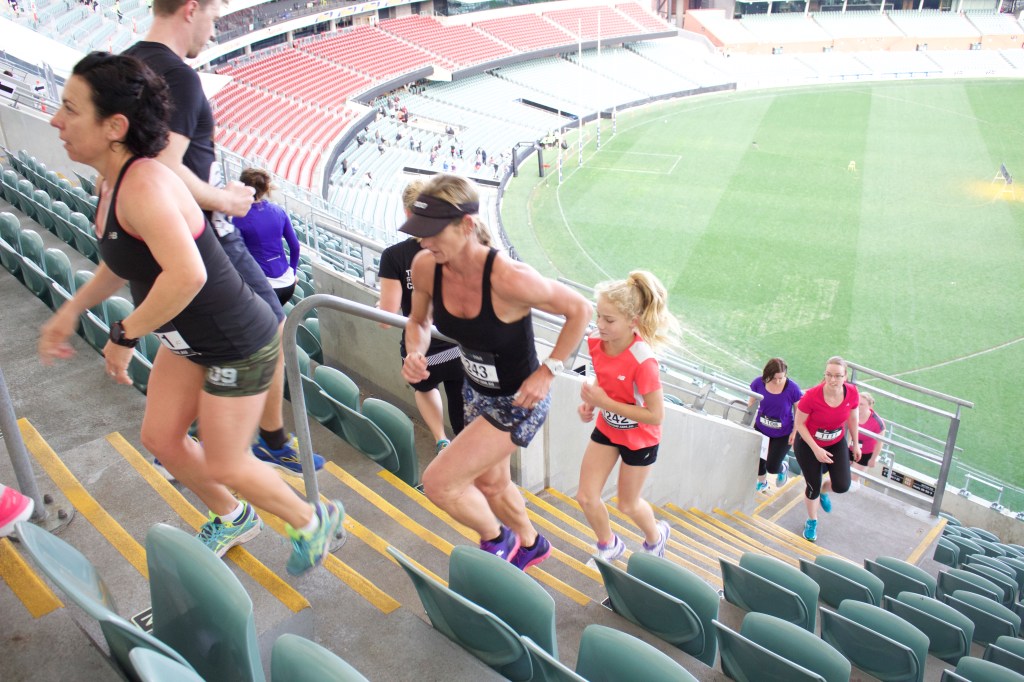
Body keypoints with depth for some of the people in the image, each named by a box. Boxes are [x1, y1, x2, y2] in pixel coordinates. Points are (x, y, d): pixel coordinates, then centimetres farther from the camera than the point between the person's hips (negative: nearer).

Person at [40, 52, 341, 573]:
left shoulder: (143, 184, -30)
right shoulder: (112, 181, 0)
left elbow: (187, 275, -46)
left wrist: (125, 336, -31)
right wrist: (71, 310, 13)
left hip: (239, 345, -9)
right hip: (189, 341, 9)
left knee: (223, 465, 4)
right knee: (161, 438, 17)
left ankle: (312, 521, 30)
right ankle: (233, 519, 42)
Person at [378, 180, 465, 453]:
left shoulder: (394, 256, -13)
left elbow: (387, 317, -12)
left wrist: (380, 304, 10)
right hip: (460, 349, 1)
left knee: (424, 389, 35)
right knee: (464, 426, 14)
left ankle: (441, 442, 22)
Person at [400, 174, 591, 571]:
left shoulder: (509, 278, -35)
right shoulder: (425, 267, -17)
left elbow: (579, 309, -21)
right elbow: (418, 321, 4)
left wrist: (547, 373, -21)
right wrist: (415, 352, -17)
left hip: (518, 403, -7)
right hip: (477, 393, 7)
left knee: (438, 483, -11)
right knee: (490, 484, 26)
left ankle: (495, 539, 21)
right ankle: (530, 544, 58)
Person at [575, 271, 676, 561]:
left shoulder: (643, 361, -35)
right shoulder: (596, 343, -15)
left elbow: (655, 415, -29)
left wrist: (605, 403, -32)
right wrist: (591, 401, -14)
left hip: (639, 437, -5)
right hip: (607, 428, 6)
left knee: (627, 504, 15)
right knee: (586, 497, 8)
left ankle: (656, 536, 49)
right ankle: (609, 546, 37)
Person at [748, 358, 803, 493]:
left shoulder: (792, 388, -25)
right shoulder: (759, 383, -18)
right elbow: (751, 403, 0)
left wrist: (795, 432, -11)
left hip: (782, 435, -3)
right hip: (760, 429, 3)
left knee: (772, 467, 2)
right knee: (758, 460, 13)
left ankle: (783, 468, 41)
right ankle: (762, 483, 46)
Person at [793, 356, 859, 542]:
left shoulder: (852, 393, -20)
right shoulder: (812, 396, -31)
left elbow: (852, 418, 0)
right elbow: (799, 424, -19)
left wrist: (855, 443, 10)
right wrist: (816, 450, -22)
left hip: (837, 443, 3)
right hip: (808, 444, -3)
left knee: (842, 486, -5)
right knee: (813, 487, 8)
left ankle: (824, 490, 35)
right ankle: (812, 521, 40)